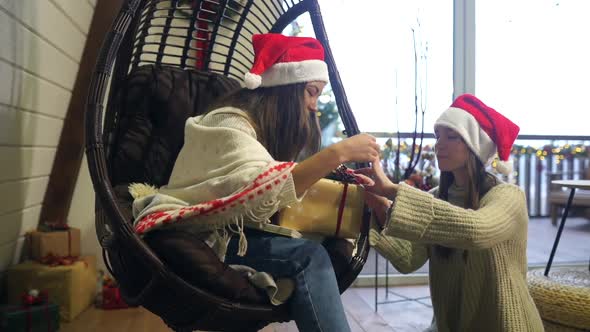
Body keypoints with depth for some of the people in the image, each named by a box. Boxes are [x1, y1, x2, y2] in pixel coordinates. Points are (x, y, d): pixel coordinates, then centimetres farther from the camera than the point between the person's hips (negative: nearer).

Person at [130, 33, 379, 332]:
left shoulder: (270, 128, 16)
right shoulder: (229, 122, -14)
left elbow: (293, 184, 5)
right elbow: (264, 187, -33)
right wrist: (337, 153, -32)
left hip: (231, 233, 8)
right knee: (309, 257, -26)